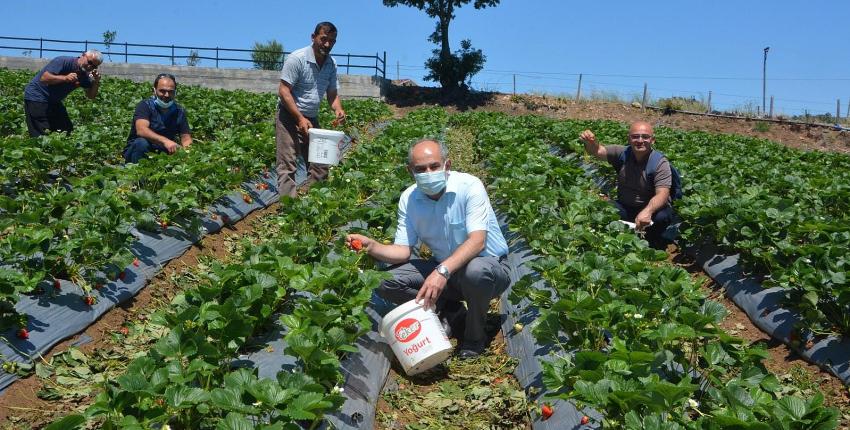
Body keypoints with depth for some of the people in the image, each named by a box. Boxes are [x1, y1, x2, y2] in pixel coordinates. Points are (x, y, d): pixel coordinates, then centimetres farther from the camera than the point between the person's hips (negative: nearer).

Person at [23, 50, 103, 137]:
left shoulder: (85, 76, 0)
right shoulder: (63, 62, -21)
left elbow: (91, 96, -2)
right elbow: (44, 78, -29)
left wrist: (96, 82, -19)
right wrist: (65, 78, -41)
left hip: (54, 101, 8)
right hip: (36, 97, -8)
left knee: (68, 131, 2)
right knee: (42, 136, -13)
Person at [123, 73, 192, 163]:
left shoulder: (179, 111, 3)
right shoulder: (145, 105, -11)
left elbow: (186, 138, 0)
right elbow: (141, 130, -28)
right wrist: (165, 141, -44)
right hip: (136, 151, -3)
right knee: (142, 143, -34)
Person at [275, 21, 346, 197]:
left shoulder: (331, 64, 5)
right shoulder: (296, 59, -15)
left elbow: (332, 93, 11)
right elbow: (283, 91, -17)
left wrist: (338, 110, -12)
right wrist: (300, 118, -23)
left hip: (311, 119, 7)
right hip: (289, 117, -7)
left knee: (320, 165, 4)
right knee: (287, 165, -12)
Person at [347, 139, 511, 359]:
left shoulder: (469, 186, -21)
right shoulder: (409, 199, -6)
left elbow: (477, 241, -33)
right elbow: (403, 251, -6)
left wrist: (443, 271, -46)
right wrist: (372, 246, -26)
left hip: (490, 264, -4)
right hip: (444, 268, 4)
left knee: (475, 271, -41)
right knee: (387, 282, -14)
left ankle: (475, 335, -10)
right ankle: (450, 312, 3)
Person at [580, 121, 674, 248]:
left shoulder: (660, 163, -18)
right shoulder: (621, 153, -8)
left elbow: (662, 194, -28)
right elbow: (598, 151, -21)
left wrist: (647, 211, -49)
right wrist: (590, 142, -47)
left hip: (652, 208, -2)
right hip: (625, 208, 2)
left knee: (662, 216, -35)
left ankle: (653, 246, -1)